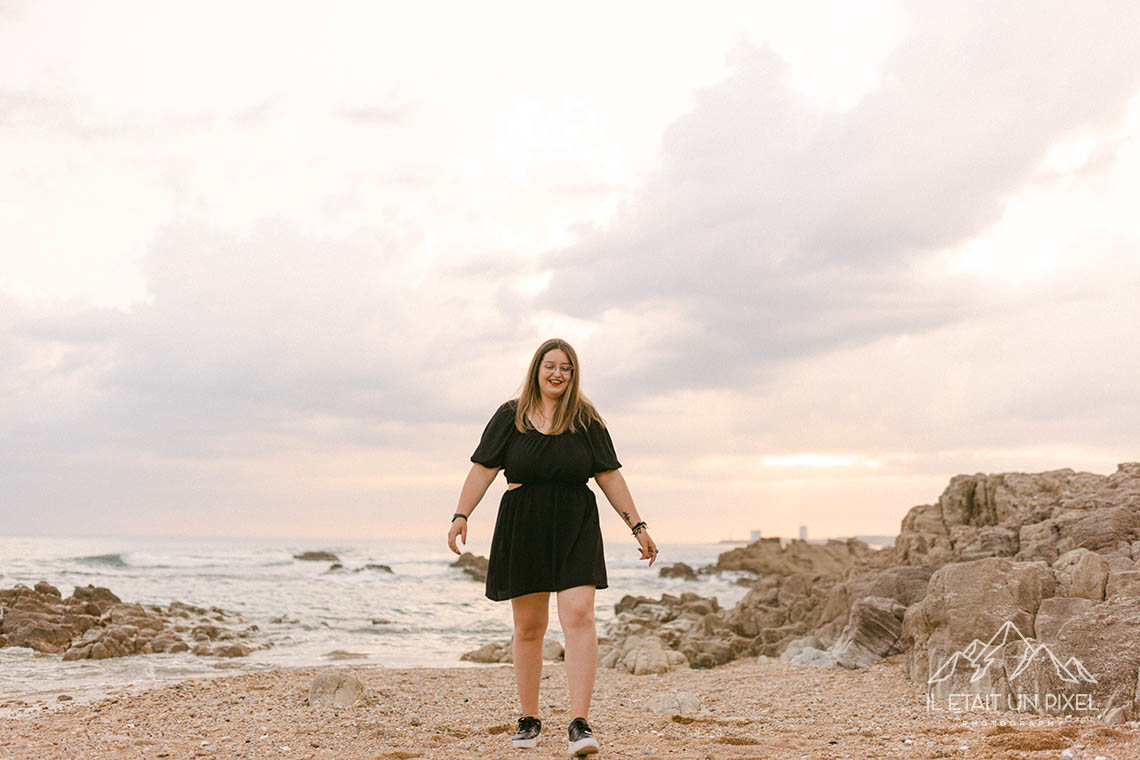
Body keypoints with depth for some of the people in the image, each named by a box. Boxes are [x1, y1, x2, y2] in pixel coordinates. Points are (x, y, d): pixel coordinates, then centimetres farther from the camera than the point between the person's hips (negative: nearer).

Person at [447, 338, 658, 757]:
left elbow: (609, 477, 9)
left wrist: (637, 526, 6)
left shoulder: (586, 419, 7)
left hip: (576, 527, 0)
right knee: (528, 627, 6)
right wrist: (461, 514, -10)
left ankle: (579, 724, -16)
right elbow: (483, 469, 3)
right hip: (522, 528, 0)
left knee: (578, 615, -15)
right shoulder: (510, 417, 6)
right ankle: (529, 720, 21)